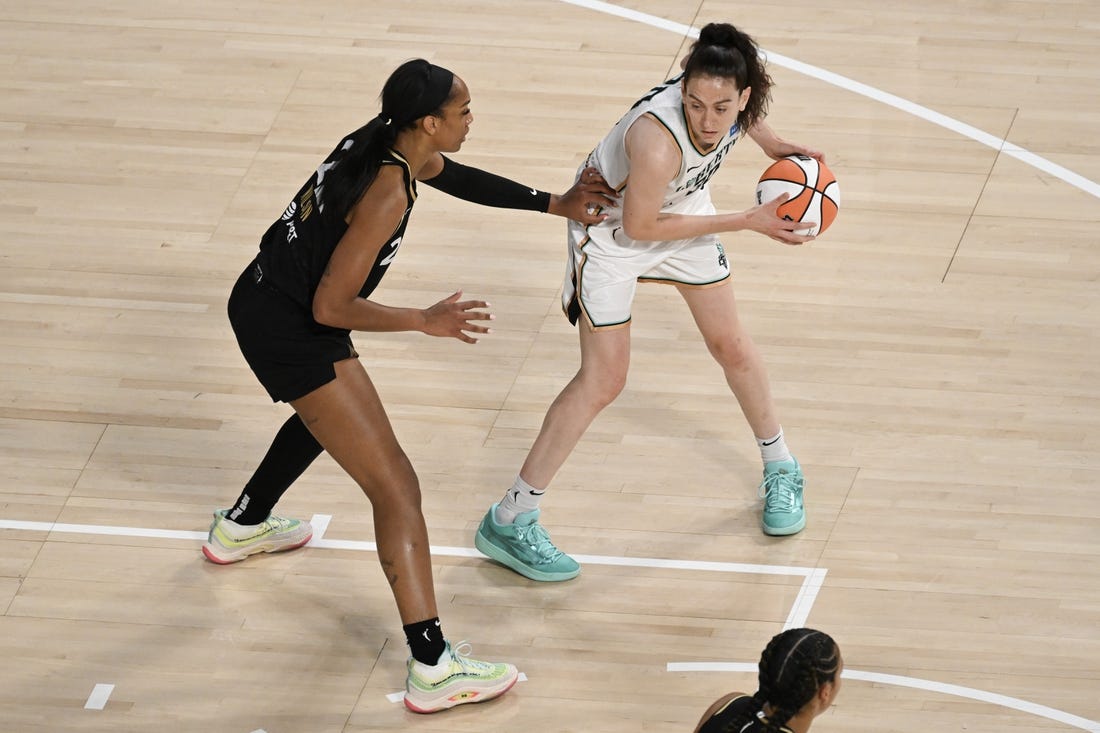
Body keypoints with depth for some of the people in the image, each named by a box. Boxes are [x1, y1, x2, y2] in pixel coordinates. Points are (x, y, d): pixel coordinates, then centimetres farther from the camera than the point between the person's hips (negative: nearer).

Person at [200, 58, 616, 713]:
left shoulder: (387, 142, 0)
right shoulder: (388, 193, -27)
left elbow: (453, 176, 23)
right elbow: (330, 308, -25)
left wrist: (553, 205, 23)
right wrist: (426, 322, -22)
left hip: (264, 298, 10)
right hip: (290, 332, -10)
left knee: (328, 414, 40)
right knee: (397, 488, -10)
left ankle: (240, 529, 61)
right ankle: (433, 670, -15)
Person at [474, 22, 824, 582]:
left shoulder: (736, 96, -25)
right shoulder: (659, 141, -44)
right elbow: (638, 227, -27)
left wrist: (771, 143, -6)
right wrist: (746, 222, -24)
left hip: (681, 210, 6)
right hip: (611, 225, -6)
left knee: (731, 346, 15)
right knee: (603, 379, -7)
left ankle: (780, 470, 40)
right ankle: (508, 524, 1)